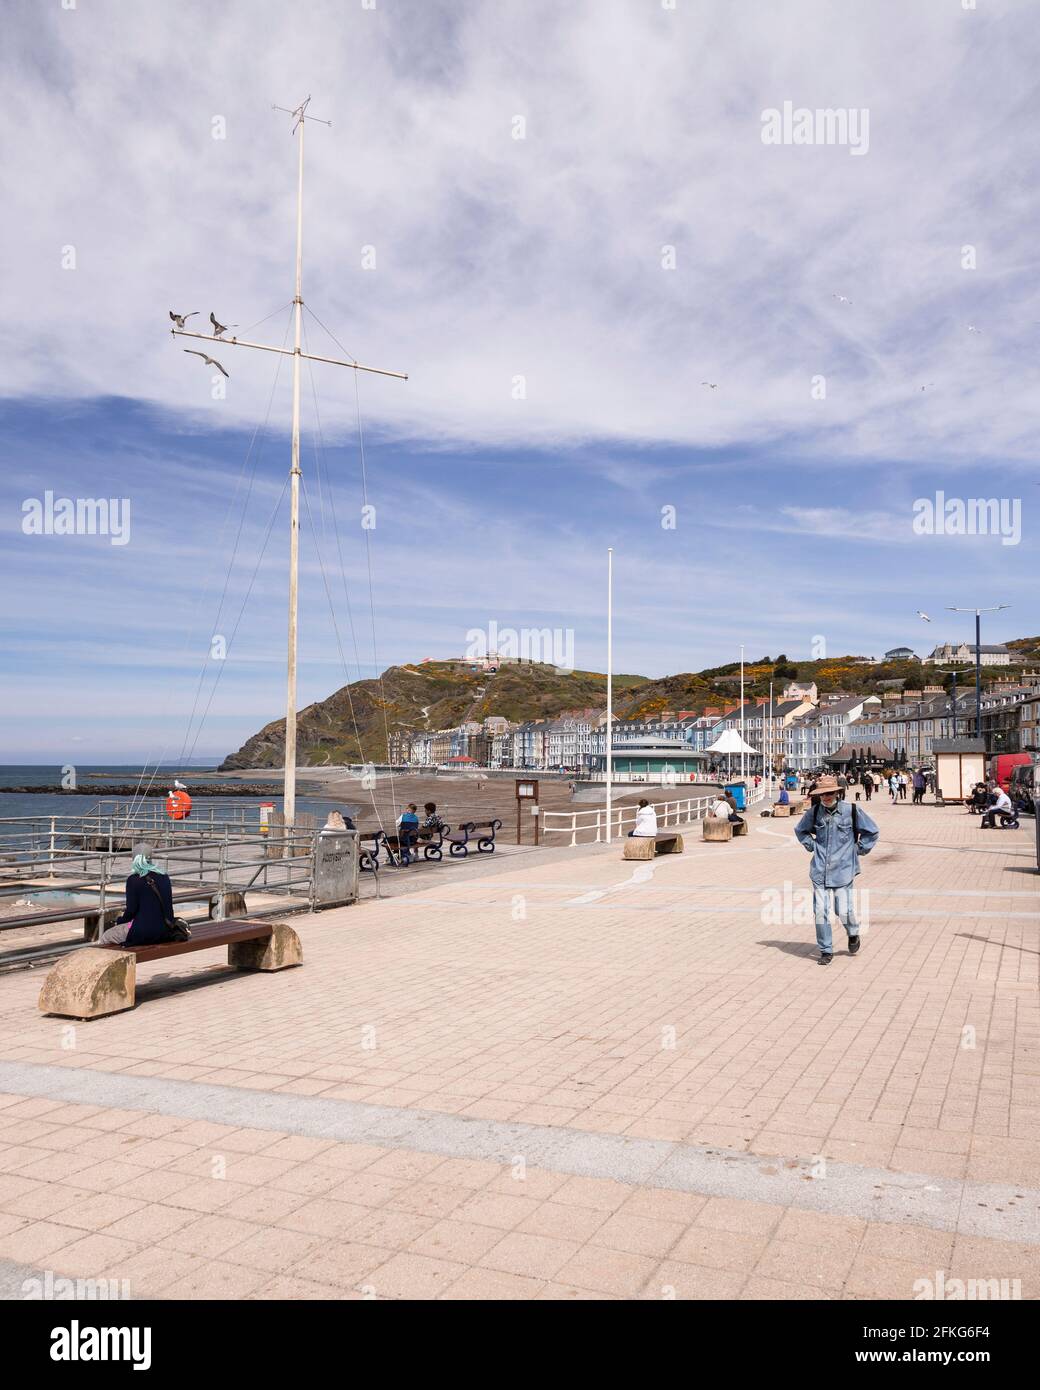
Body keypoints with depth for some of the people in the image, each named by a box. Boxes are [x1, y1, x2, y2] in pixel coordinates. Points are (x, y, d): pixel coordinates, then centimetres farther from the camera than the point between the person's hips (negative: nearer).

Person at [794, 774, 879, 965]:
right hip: (820, 870, 2)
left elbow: (872, 831, 8)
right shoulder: (814, 812, 3)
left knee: (844, 911, -3)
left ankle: (853, 934, 31)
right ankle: (826, 951, 11)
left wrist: (859, 849, 5)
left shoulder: (851, 811, -5)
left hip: (843, 869, -2)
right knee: (820, 911, -3)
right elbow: (800, 830, 23)